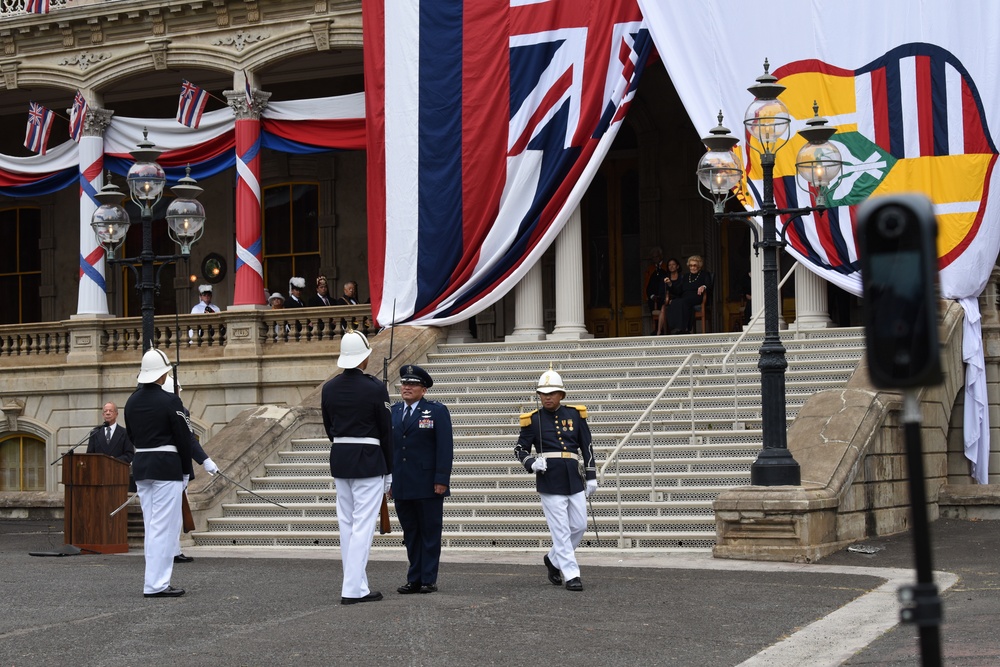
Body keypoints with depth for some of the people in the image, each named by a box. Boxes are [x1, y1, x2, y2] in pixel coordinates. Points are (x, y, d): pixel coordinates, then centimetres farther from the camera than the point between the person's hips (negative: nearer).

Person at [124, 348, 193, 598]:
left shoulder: (131, 402, 8)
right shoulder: (170, 401, -12)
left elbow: (132, 437, 15)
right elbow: (184, 438, -10)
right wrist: (186, 471, 0)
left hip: (140, 465, 7)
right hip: (167, 467, -7)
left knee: (152, 526, 15)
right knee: (165, 526, -5)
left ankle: (155, 579, 18)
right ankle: (156, 584, -6)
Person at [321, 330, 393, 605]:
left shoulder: (329, 388, 3)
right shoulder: (375, 388, -12)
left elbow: (329, 428, 11)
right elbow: (386, 431, -7)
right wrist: (389, 472, 1)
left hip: (339, 459, 6)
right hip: (369, 462, -6)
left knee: (347, 524, 13)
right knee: (363, 525, -4)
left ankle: (356, 583, 19)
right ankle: (353, 589, -6)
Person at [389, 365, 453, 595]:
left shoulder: (437, 411, -1)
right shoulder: (393, 412, 12)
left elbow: (445, 447, -6)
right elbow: (387, 446, 11)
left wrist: (442, 480, -13)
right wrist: (388, 480, 7)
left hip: (428, 485, -4)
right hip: (401, 486, 4)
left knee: (430, 532, 2)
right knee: (410, 533, 8)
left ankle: (429, 580, 7)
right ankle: (414, 579, 13)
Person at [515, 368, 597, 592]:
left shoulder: (575, 414, 7)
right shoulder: (533, 420, 0)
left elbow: (587, 447, 11)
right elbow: (520, 449, 5)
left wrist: (591, 477, 8)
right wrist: (532, 463, -16)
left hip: (575, 480, 3)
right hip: (550, 482, -3)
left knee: (579, 526, 7)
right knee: (561, 530, -4)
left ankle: (553, 559, 29)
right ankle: (571, 574, 1)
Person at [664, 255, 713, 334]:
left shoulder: (705, 274, 18)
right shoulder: (685, 276, 30)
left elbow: (709, 285, -3)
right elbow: (677, 291, 22)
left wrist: (704, 287, -26)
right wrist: (670, 285, 3)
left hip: (697, 298, -4)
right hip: (684, 299, 4)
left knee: (682, 303, -38)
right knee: (673, 303, -33)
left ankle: (683, 329, -46)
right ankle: (674, 329, -44)